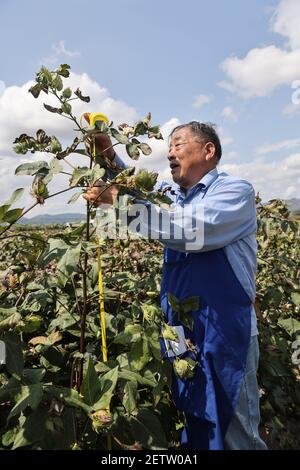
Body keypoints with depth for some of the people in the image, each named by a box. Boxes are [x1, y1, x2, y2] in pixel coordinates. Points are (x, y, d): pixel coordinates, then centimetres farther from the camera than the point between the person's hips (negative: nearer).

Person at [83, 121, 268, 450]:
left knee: (235, 434, 11)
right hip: (178, 329, 7)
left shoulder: (235, 190, -12)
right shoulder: (170, 194, 10)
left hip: (225, 333, -6)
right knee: (186, 422, 23)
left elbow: (187, 231, -27)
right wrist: (109, 156, -6)